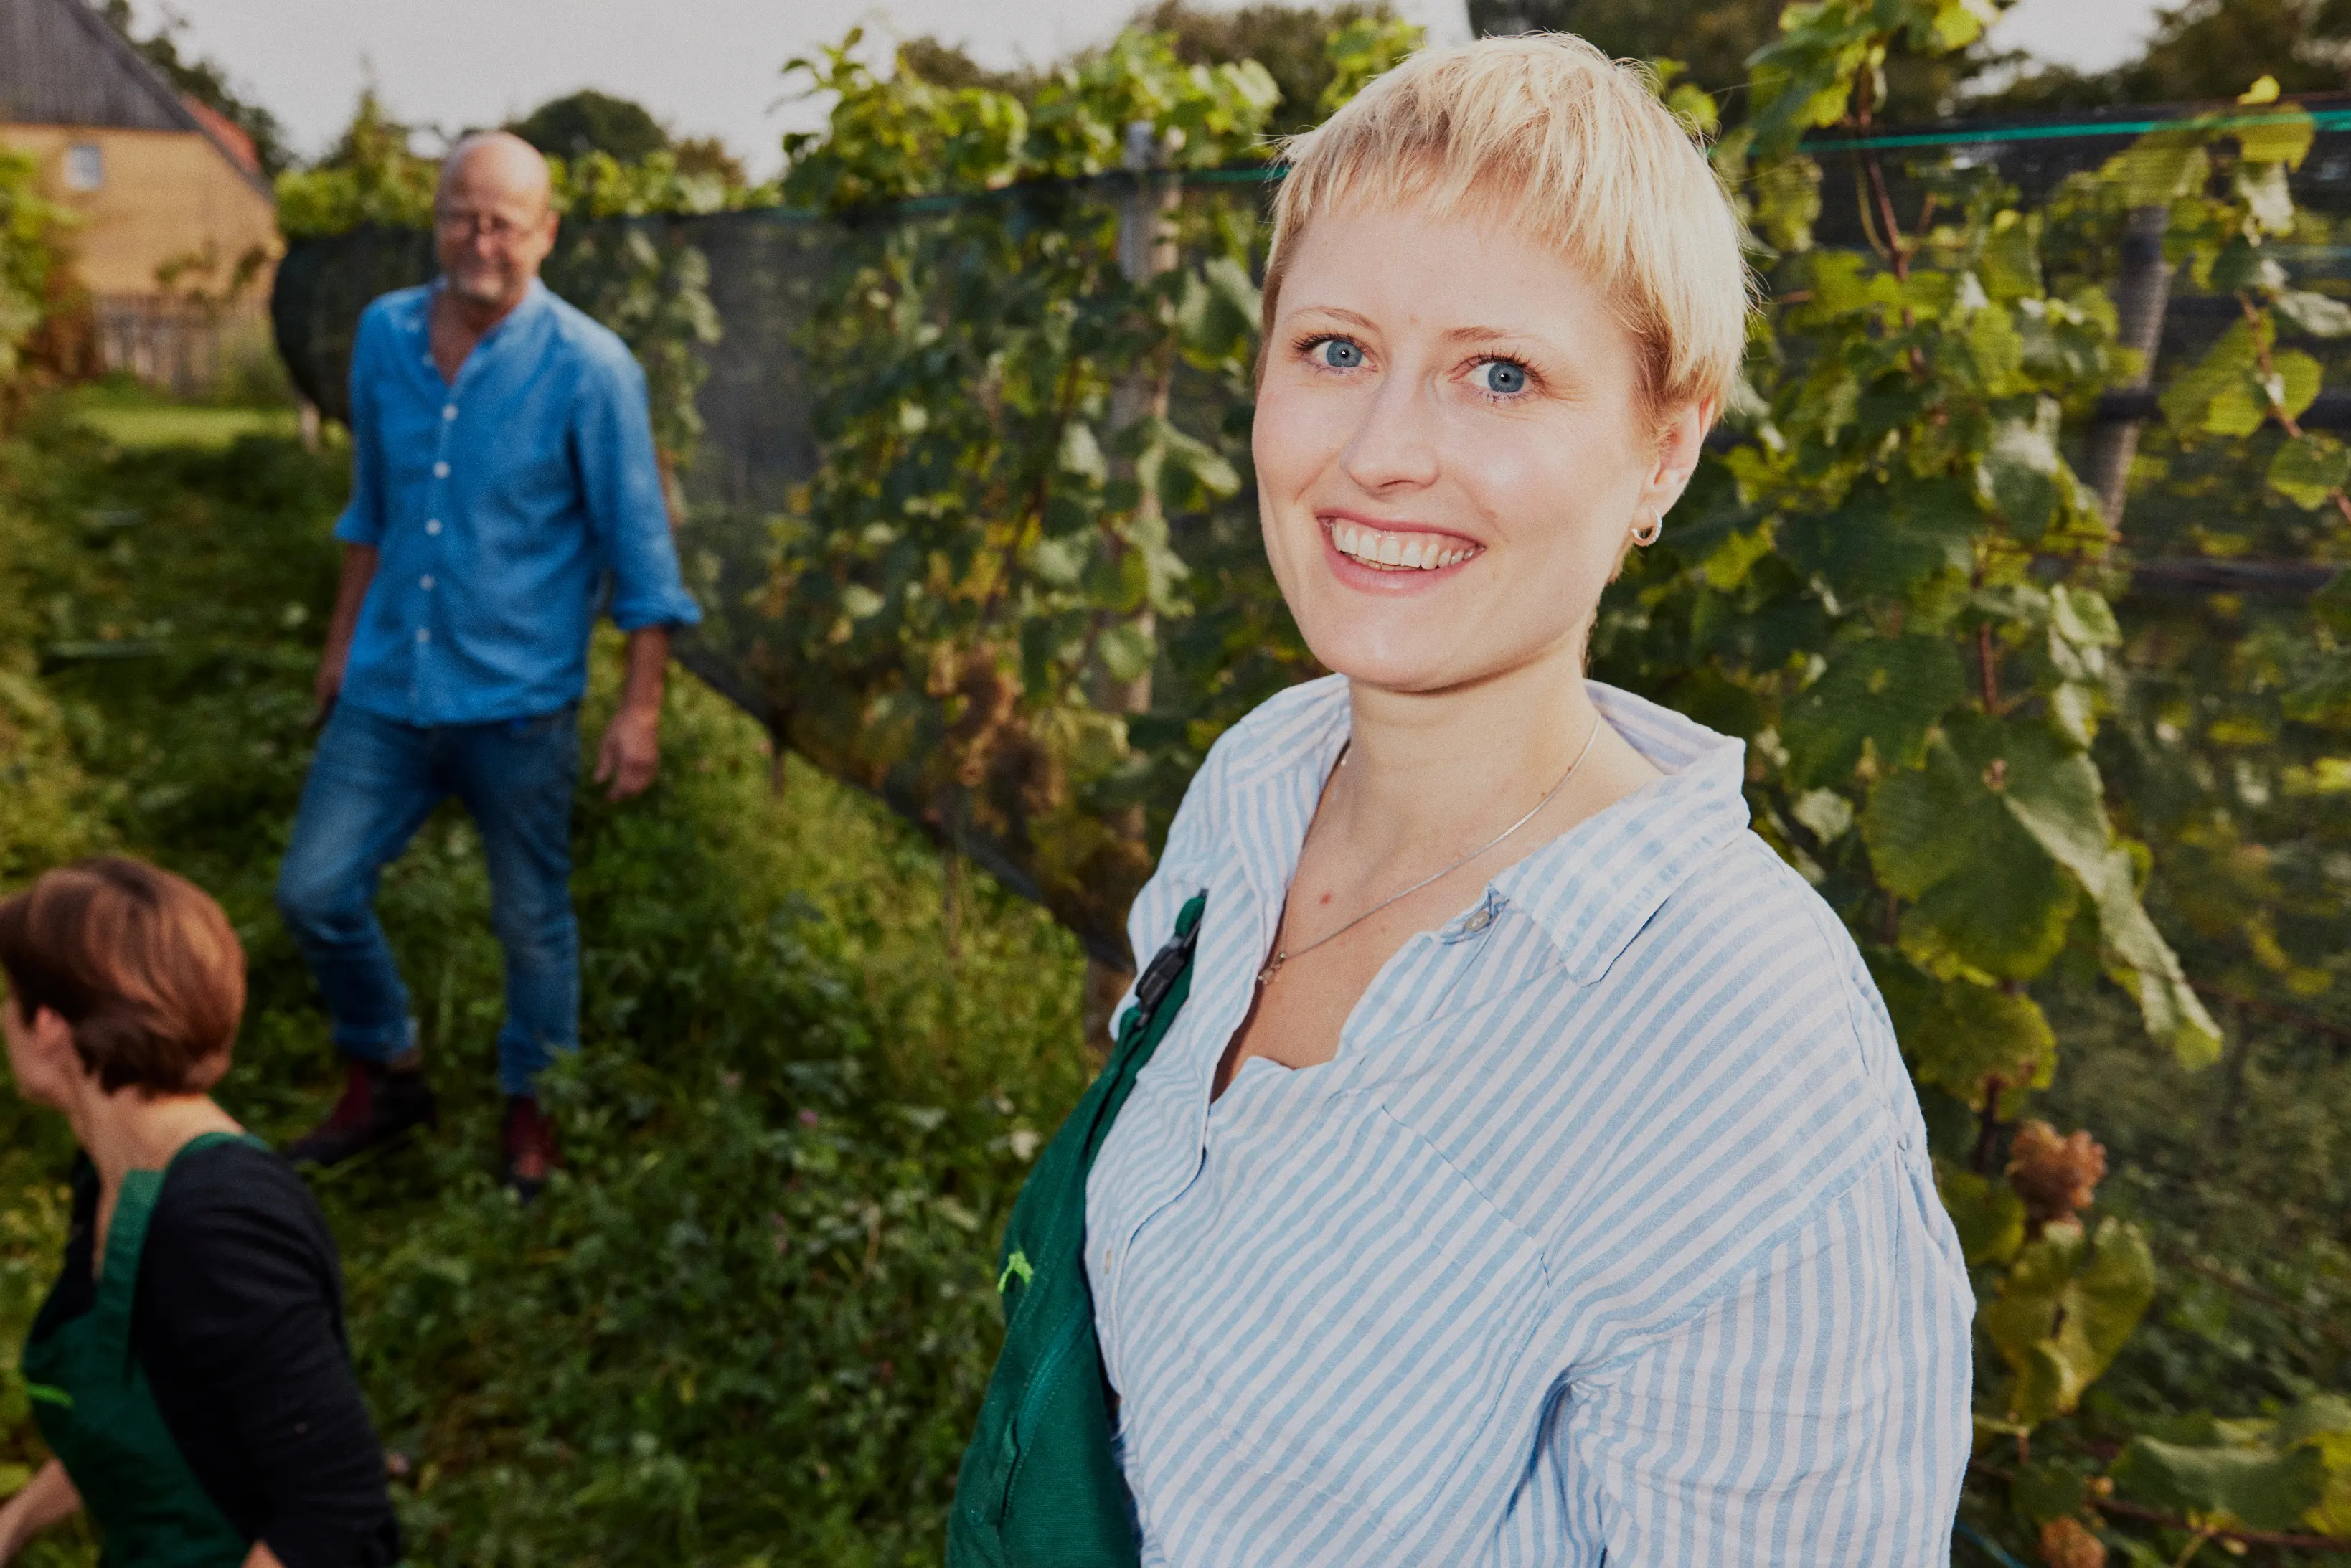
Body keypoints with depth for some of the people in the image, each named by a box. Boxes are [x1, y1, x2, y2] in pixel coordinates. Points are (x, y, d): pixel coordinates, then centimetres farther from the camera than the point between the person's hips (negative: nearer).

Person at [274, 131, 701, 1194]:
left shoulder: (589, 370, -12)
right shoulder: (384, 335, 3)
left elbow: (640, 550, -10)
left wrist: (641, 707, -13)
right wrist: (345, 636, 20)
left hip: (515, 702, -5)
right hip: (389, 688, 5)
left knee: (531, 922, 8)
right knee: (314, 891, 8)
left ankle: (532, 1110, 31)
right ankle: (385, 1077, 32)